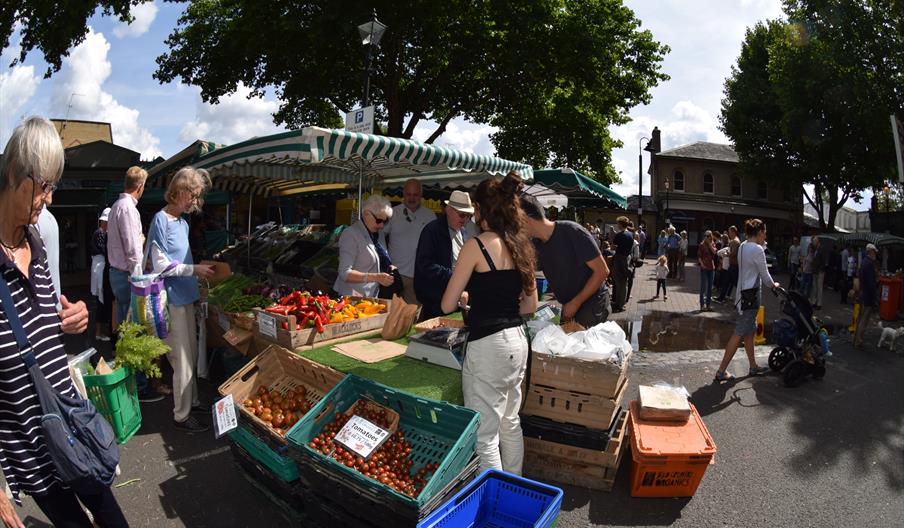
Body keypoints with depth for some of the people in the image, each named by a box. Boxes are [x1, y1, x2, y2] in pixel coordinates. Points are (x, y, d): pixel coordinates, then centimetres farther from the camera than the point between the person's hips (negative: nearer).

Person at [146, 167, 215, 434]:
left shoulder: (182, 222, 10)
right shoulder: (161, 220, -15)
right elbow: (161, 265, -17)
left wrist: (200, 268, 11)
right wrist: (194, 269, -16)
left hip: (185, 298, 8)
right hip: (171, 301, -8)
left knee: (191, 355, 18)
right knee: (182, 360, 0)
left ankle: (192, 401, 34)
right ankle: (181, 415, 14)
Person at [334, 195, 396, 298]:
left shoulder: (374, 234, 10)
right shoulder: (351, 234, -12)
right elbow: (345, 274, -20)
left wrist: (388, 268, 3)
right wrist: (376, 277, -28)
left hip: (371, 297, 7)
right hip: (353, 299, -7)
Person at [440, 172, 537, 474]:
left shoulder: (476, 246, -13)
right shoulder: (520, 246, 7)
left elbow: (447, 305, -10)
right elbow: (530, 305, 13)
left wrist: (467, 297, 10)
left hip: (487, 345, -8)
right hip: (518, 340, 9)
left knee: (485, 435, 4)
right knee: (510, 423, 23)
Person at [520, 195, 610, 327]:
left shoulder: (572, 232, -21)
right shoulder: (535, 245, -1)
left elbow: (602, 271, -20)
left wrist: (575, 303, -20)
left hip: (593, 301, -7)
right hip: (569, 305, 7)